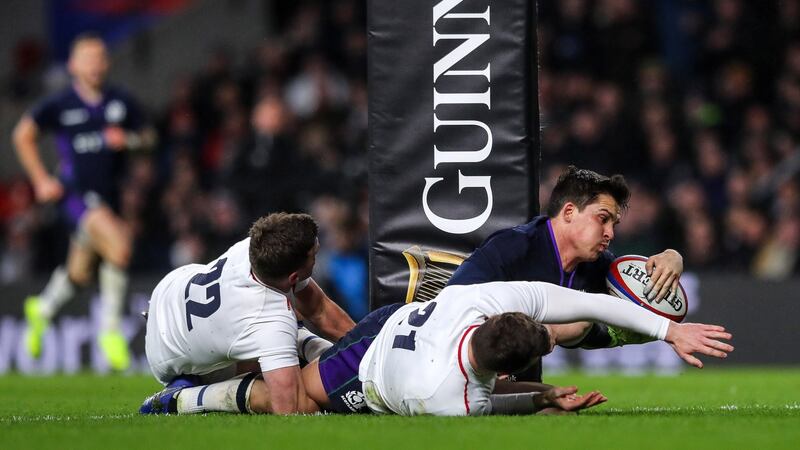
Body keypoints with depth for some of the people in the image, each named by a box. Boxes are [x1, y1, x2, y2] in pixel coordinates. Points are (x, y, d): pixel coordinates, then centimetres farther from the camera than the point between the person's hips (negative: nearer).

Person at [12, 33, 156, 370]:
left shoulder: (121, 102, 4)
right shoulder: (59, 105, -5)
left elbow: (147, 137, 14)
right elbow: (23, 135, 7)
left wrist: (128, 140, -9)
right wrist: (41, 179, 1)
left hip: (109, 193, 5)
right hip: (77, 192, -5)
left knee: (79, 273, 14)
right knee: (118, 245, -28)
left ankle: (43, 309, 46)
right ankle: (110, 329, -14)